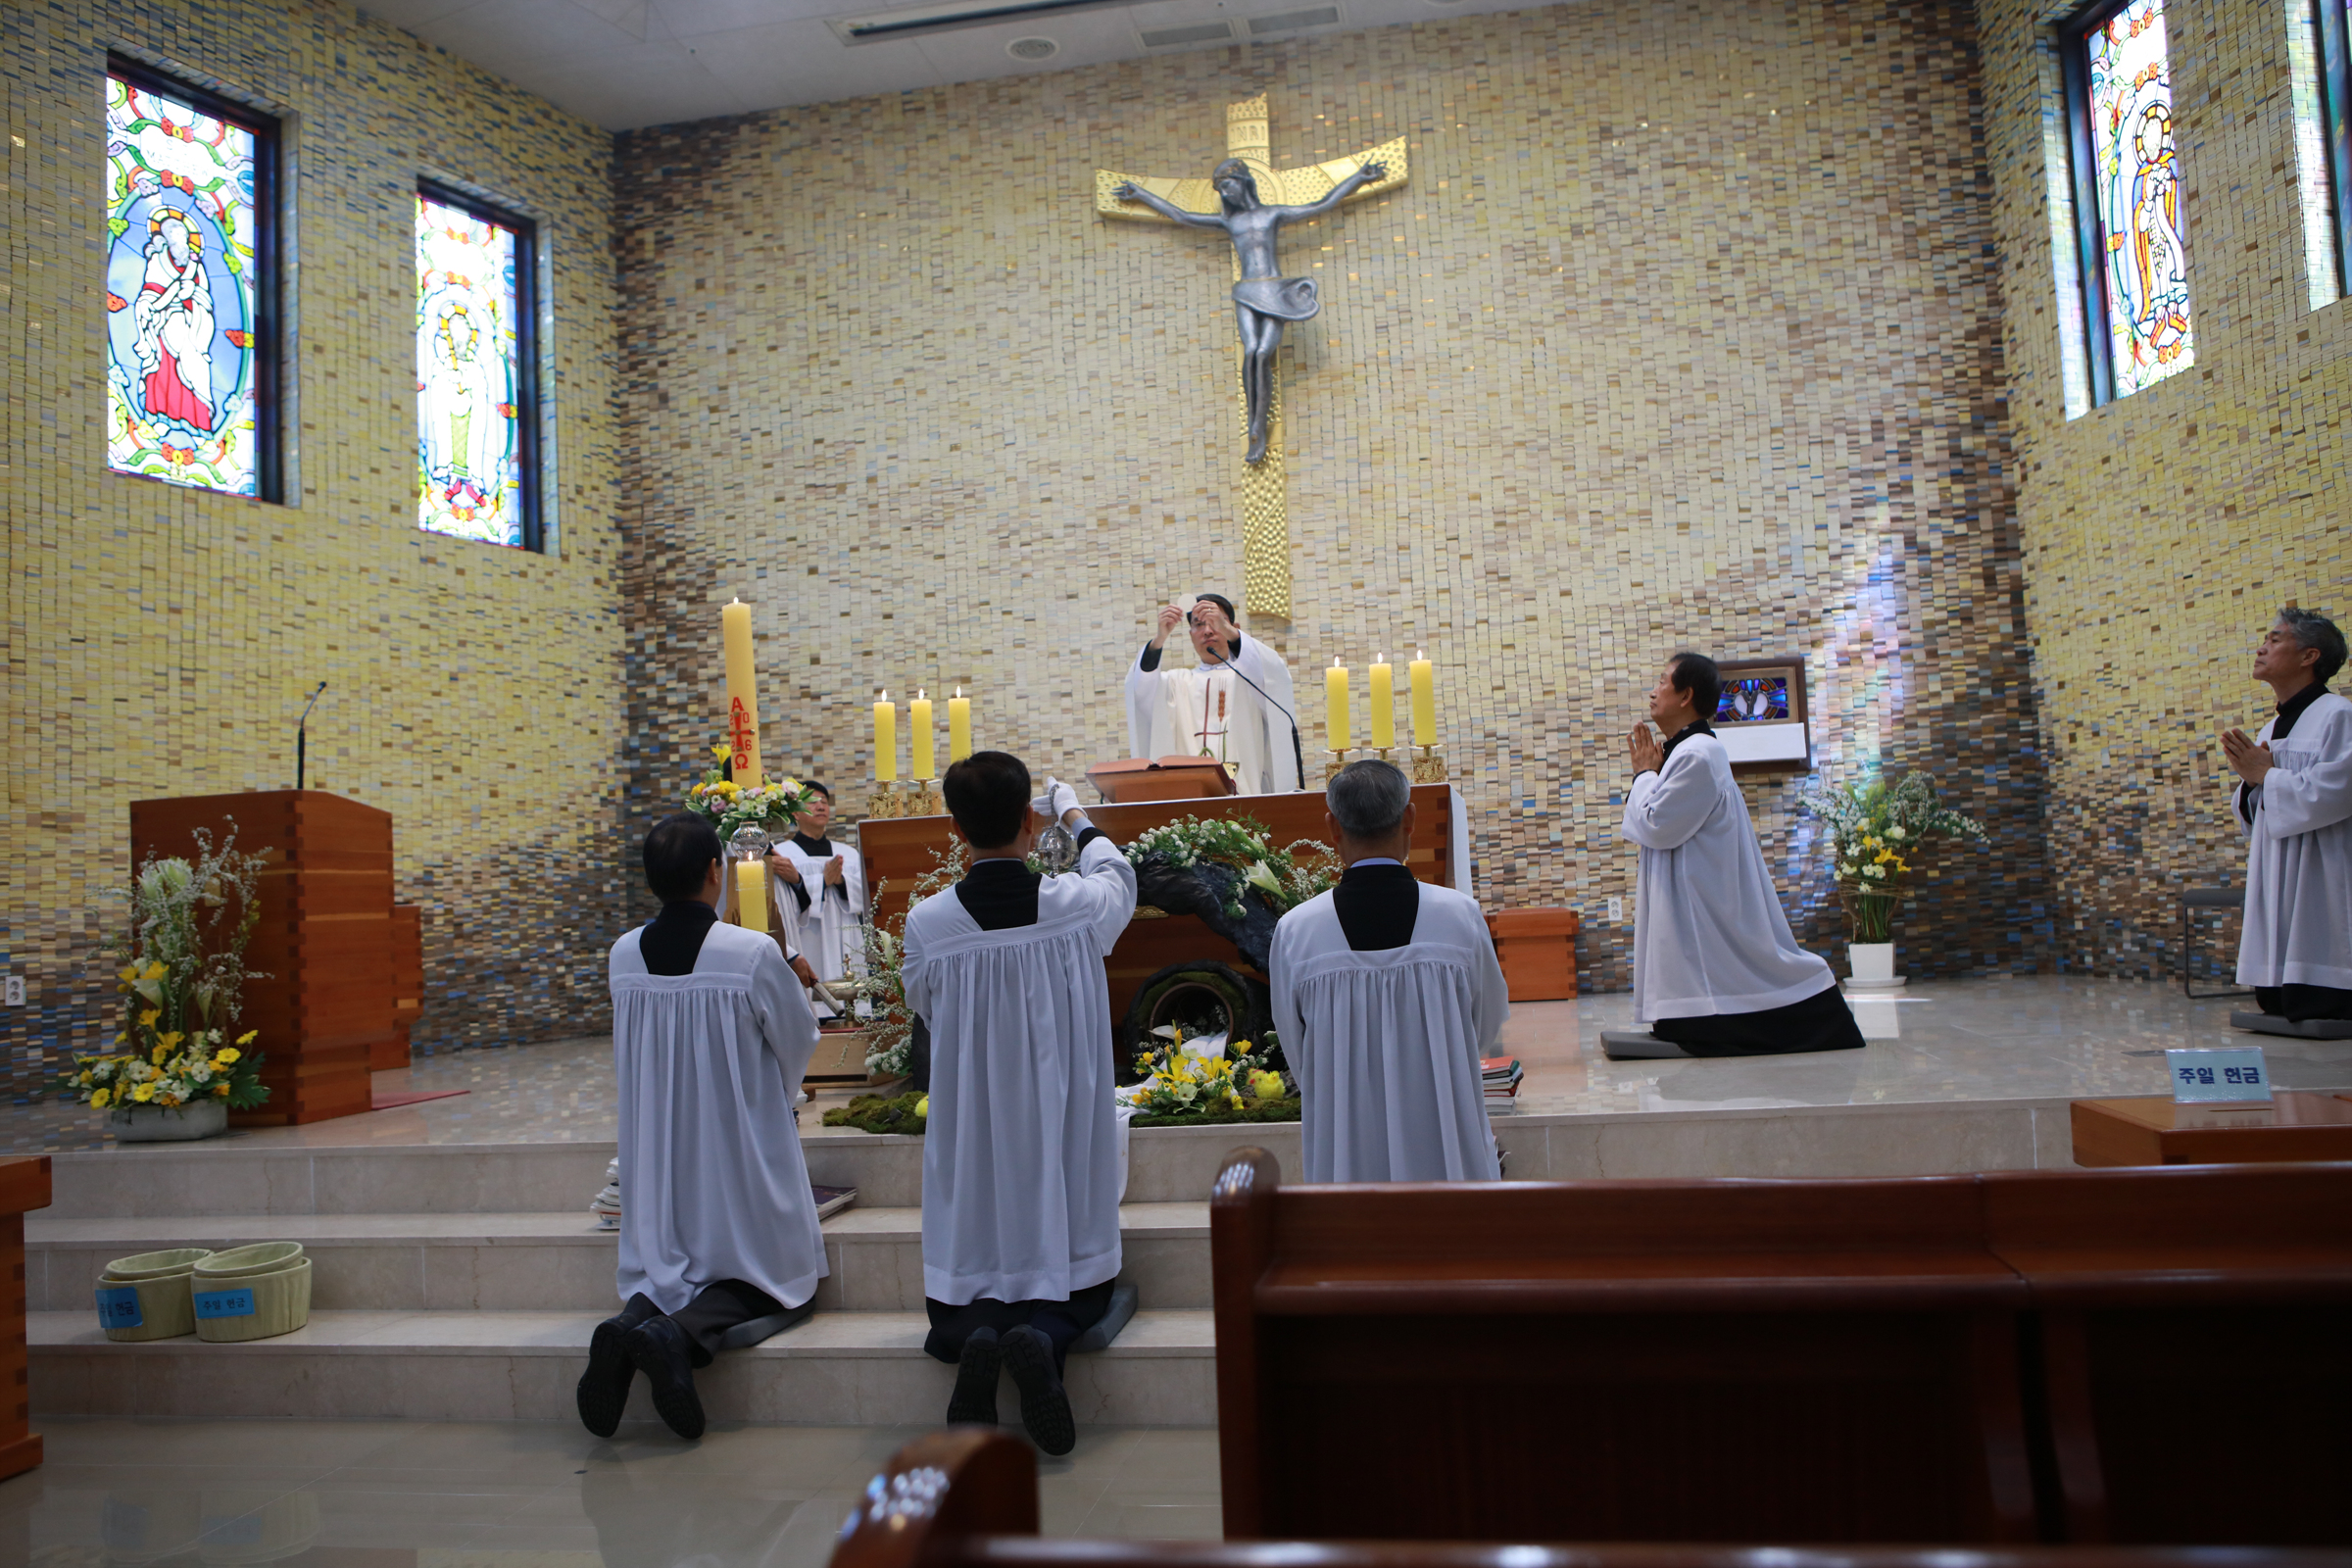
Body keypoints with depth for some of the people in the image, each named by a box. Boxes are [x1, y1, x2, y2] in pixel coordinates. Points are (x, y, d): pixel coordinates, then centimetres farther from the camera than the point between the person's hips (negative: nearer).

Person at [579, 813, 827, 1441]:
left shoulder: (623, 957, -4)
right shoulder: (754, 954, -18)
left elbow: (627, 1059, 10)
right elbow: (800, 1039, -2)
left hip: (656, 1151, 5)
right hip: (739, 1149, -4)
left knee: (664, 1270, 23)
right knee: (775, 1277, 12)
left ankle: (638, 1317, -10)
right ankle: (685, 1333, -16)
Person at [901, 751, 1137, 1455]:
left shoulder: (925, 925, -12)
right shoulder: (1080, 907, -10)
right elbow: (1118, 874, 15)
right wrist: (1072, 812, 32)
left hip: (970, 1143, 0)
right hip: (1065, 1140, 0)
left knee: (960, 1294, 19)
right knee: (1080, 1292, 17)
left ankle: (971, 1336, -15)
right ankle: (1043, 1340, -15)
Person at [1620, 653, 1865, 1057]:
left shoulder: (1696, 755, -19)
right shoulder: (1685, 750, 15)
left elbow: (1656, 827, -20)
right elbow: (1654, 828, 18)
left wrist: (1644, 773, -5)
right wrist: (1649, 773, 7)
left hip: (1706, 908, -10)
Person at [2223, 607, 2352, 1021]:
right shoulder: (2271, 730, 19)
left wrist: (2266, 775, -8)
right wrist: (2249, 780, 2)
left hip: (2318, 892, -9)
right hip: (2274, 891, 9)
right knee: (2276, 1010, 9)